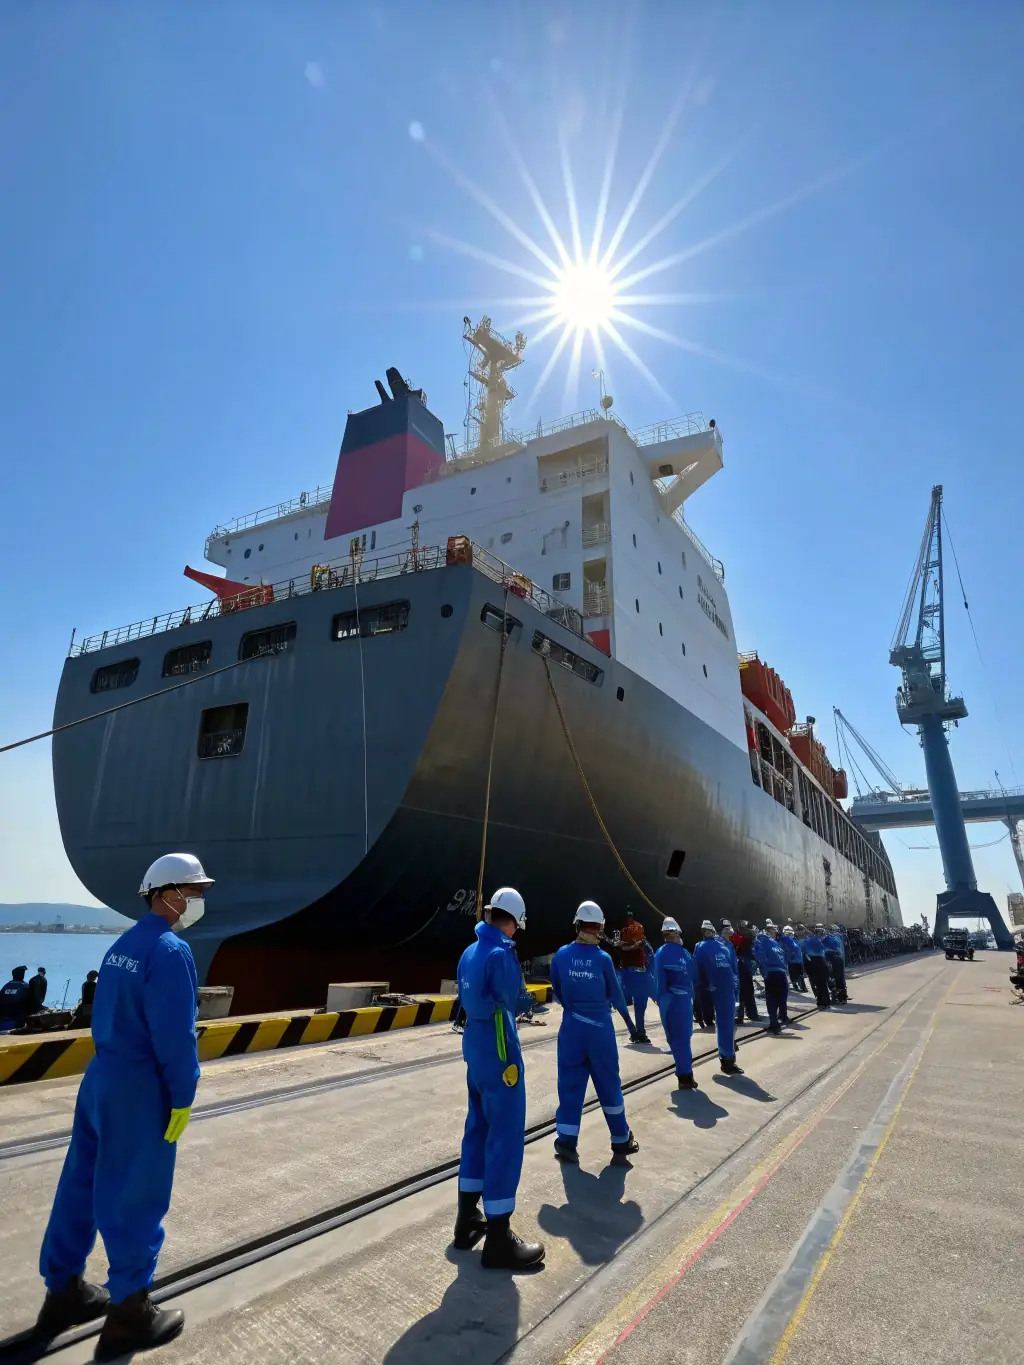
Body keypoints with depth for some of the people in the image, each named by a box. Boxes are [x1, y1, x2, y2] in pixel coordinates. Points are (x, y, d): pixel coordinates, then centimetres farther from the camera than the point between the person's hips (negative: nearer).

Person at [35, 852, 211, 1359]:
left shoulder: (122, 945, 6)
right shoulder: (170, 951, -22)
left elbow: (109, 1017, 12)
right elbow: (175, 1037, -22)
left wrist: (116, 1067, 17)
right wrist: (182, 1098, -12)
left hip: (100, 1077, 9)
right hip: (141, 1089, -9)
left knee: (83, 1184, 20)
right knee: (135, 1198, 7)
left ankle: (63, 1292, 37)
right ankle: (130, 1314, 22)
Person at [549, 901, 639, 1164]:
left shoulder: (561, 955, -5)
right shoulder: (602, 958, -11)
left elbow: (557, 993, 6)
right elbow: (615, 995, 0)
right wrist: (628, 1020, 18)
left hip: (571, 1028, 2)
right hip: (600, 1028, -2)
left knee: (570, 1083, 10)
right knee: (609, 1084, 12)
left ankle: (566, 1141, 5)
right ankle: (621, 1141, 25)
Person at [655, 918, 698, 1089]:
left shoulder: (661, 953, -3)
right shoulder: (684, 952, 2)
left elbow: (659, 979, -5)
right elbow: (693, 975, 3)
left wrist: (660, 998, -1)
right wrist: (689, 992, 13)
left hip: (670, 999, -2)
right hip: (685, 998, 2)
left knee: (676, 1038, 6)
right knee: (684, 1036, 10)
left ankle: (684, 1076, 8)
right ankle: (686, 1074, 16)